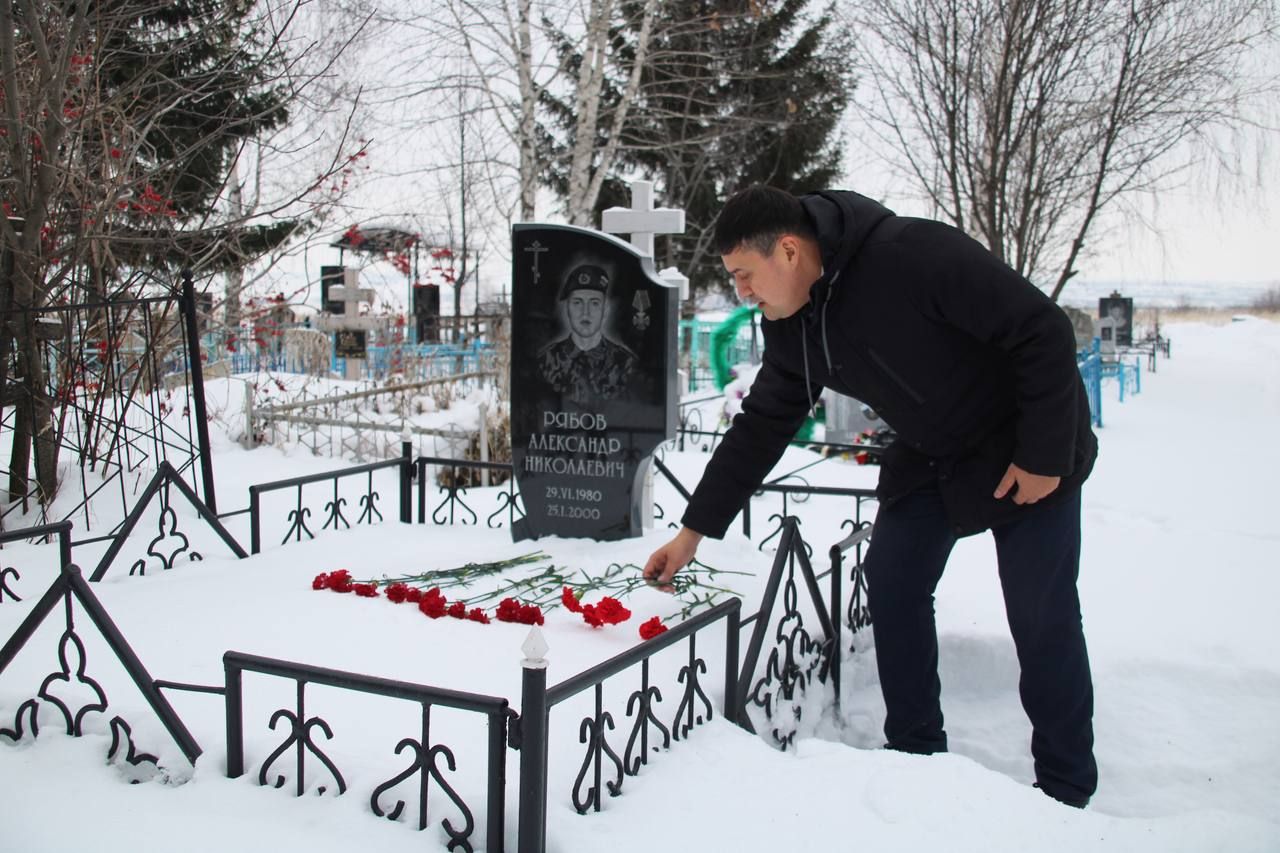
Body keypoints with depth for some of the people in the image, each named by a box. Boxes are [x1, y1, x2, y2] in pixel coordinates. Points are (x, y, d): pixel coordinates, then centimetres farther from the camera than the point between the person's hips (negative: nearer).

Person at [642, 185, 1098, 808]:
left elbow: (1042, 331, -28)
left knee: (1042, 617, -3)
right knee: (891, 586, 1)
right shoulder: (792, 329, -7)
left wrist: (1044, 456, -24)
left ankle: (1065, 790, 15)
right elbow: (760, 428, 1)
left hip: (1024, 456, -7)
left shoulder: (914, 256, -31)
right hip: (927, 457, 7)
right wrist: (694, 530, -1)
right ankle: (916, 755, 18)